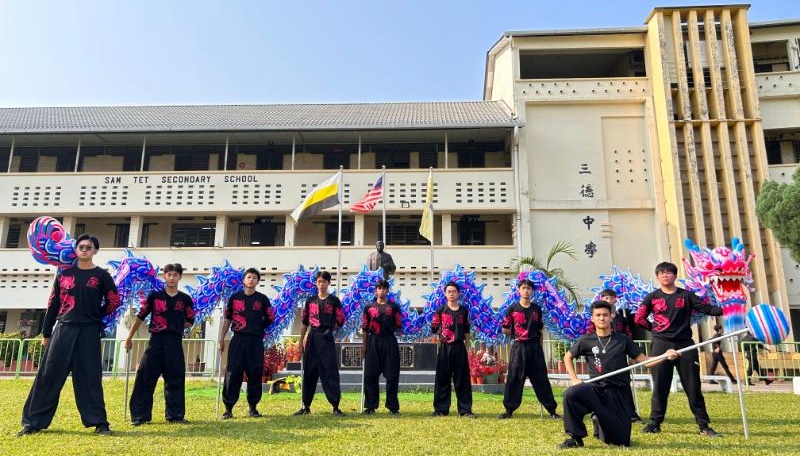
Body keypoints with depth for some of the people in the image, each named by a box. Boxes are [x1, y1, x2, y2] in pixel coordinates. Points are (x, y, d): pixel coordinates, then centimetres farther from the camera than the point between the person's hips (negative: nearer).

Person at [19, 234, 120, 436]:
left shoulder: (101, 275, 3)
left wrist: (96, 317, 6)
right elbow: (53, 304, 10)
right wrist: (46, 332, 9)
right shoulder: (64, 274, 9)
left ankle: (99, 423, 4)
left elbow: (114, 301, 6)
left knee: (89, 377, -1)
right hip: (63, 329, 2)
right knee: (49, 374, 2)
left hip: (89, 332, -2)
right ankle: (33, 422, 12)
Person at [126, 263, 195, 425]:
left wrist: (174, 327, 0)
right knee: (145, 378, -1)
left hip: (175, 342, 1)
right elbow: (140, 316, 7)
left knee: (176, 379, 4)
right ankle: (140, 416, 9)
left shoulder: (185, 299, 6)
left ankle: (175, 415, 15)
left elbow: (190, 321, 12)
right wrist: (129, 337, 7)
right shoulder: (155, 296, 4)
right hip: (155, 341, -1)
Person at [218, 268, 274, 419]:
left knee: (255, 374, 3)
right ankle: (228, 408, 5)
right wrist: (222, 338, 7)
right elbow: (227, 319, 10)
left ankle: (253, 407, 15)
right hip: (238, 340, 0)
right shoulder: (235, 297, 7)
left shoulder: (262, 299, 4)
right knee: (232, 374, -3)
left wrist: (257, 328, 11)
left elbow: (270, 319, 10)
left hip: (256, 341, 0)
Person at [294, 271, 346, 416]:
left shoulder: (334, 301, 2)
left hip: (327, 339, -3)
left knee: (330, 372, -5)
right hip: (312, 339, 3)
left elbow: (340, 321, 4)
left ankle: (335, 407, -2)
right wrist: (301, 340, 9)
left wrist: (329, 330, 3)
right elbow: (305, 322, 11)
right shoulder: (310, 301, 9)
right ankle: (306, 406, 17)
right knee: (309, 372, 7)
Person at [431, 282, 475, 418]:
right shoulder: (441, 310, 2)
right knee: (442, 378, 3)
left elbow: (466, 331, 11)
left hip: (459, 348, 1)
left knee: (462, 379, 3)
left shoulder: (464, 310, 7)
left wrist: (467, 348, 10)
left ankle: (465, 409, 10)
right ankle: (441, 409, 12)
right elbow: (434, 328, 5)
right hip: (444, 348, -1)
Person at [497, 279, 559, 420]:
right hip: (518, 347, -2)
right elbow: (504, 329, 4)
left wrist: (540, 348, 11)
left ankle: (552, 410, 12)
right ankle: (509, 410, 9)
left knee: (541, 379, 4)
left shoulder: (537, 309, 8)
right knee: (514, 379, 0)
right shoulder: (513, 308, 1)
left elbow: (540, 330, 15)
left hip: (535, 347, 2)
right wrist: (517, 333, 1)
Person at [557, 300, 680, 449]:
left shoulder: (623, 340, 5)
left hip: (617, 392, 1)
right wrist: (574, 379, 2)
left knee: (622, 441, 1)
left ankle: (600, 422, 36)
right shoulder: (586, 340, 2)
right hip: (596, 387, -1)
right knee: (570, 394, -33)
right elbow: (567, 357, 14)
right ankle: (575, 437, -10)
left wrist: (665, 356, -11)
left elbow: (643, 360, 4)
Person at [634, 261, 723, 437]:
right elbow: (639, 318, 8)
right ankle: (655, 423, 11)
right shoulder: (652, 297, 5)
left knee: (693, 386, 4)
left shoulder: (686, 295, 6)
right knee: (660, 386, 4)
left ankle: (704, 425, 11)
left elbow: (707, 308, -3)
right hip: (661, 345, 0)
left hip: (685, 344, 0)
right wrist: (655, 329, 2)